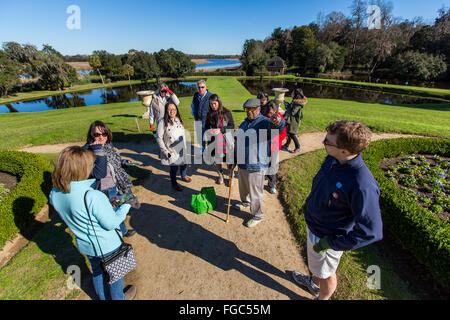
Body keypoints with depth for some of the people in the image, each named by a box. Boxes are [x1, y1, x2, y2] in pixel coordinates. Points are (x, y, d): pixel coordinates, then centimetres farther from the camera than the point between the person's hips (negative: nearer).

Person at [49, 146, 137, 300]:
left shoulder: (54, 194, -15)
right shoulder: (93, 197, -37)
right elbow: (111, 223, -26)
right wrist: (126, 206, -13)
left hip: (85, 245, 6)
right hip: (108, 246, -6)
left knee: (97, 272, 31)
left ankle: (103, 297, 57)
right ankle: (118, 298, 49)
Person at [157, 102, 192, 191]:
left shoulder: (179, 120, 3)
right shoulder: (162, 123, -16)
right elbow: (159, 138, -13)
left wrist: (185, 147, 10)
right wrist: (165, 151, -14)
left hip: (182, 149, 6)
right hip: (171, 151, -5)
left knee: (184, 164, 19)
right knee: (174, 167, 3)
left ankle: (184, 176, 52)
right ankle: (174, 183, 31)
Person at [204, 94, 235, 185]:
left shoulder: (226, 112, -5)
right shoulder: (209, 114, 4)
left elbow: (232, 126, -5)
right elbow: (206, 126, 11)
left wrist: (220, 130, -19)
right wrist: (209, 131, -12)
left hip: (226, 139, -3)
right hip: (214, 140, 3)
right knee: (216, 159, 11)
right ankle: (220, 175, 34)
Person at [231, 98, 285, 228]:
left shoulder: (264, 122, -15)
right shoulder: (244, 123, 10)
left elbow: (277, 127, -39)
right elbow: (237, 142, 17)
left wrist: (277, 122, -63)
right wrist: (233, 160, 19)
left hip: (255, 167, -8)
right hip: (242, 164, 8)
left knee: (255, 193, 7)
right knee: (243, 187, 28)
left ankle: (257, 216, 29)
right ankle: (245, 202, 56)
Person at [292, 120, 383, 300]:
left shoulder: (362, 186, -36)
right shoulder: (332, 159, -13)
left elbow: (371, 232, -27)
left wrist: (331, 243, -21)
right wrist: (310, 203, 14)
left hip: (328, 236, -7)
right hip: (313, 224, 7)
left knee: (326, 273, 23)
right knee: (316, 264, 34)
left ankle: (322, 298, 53)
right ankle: (314, 283, 63)